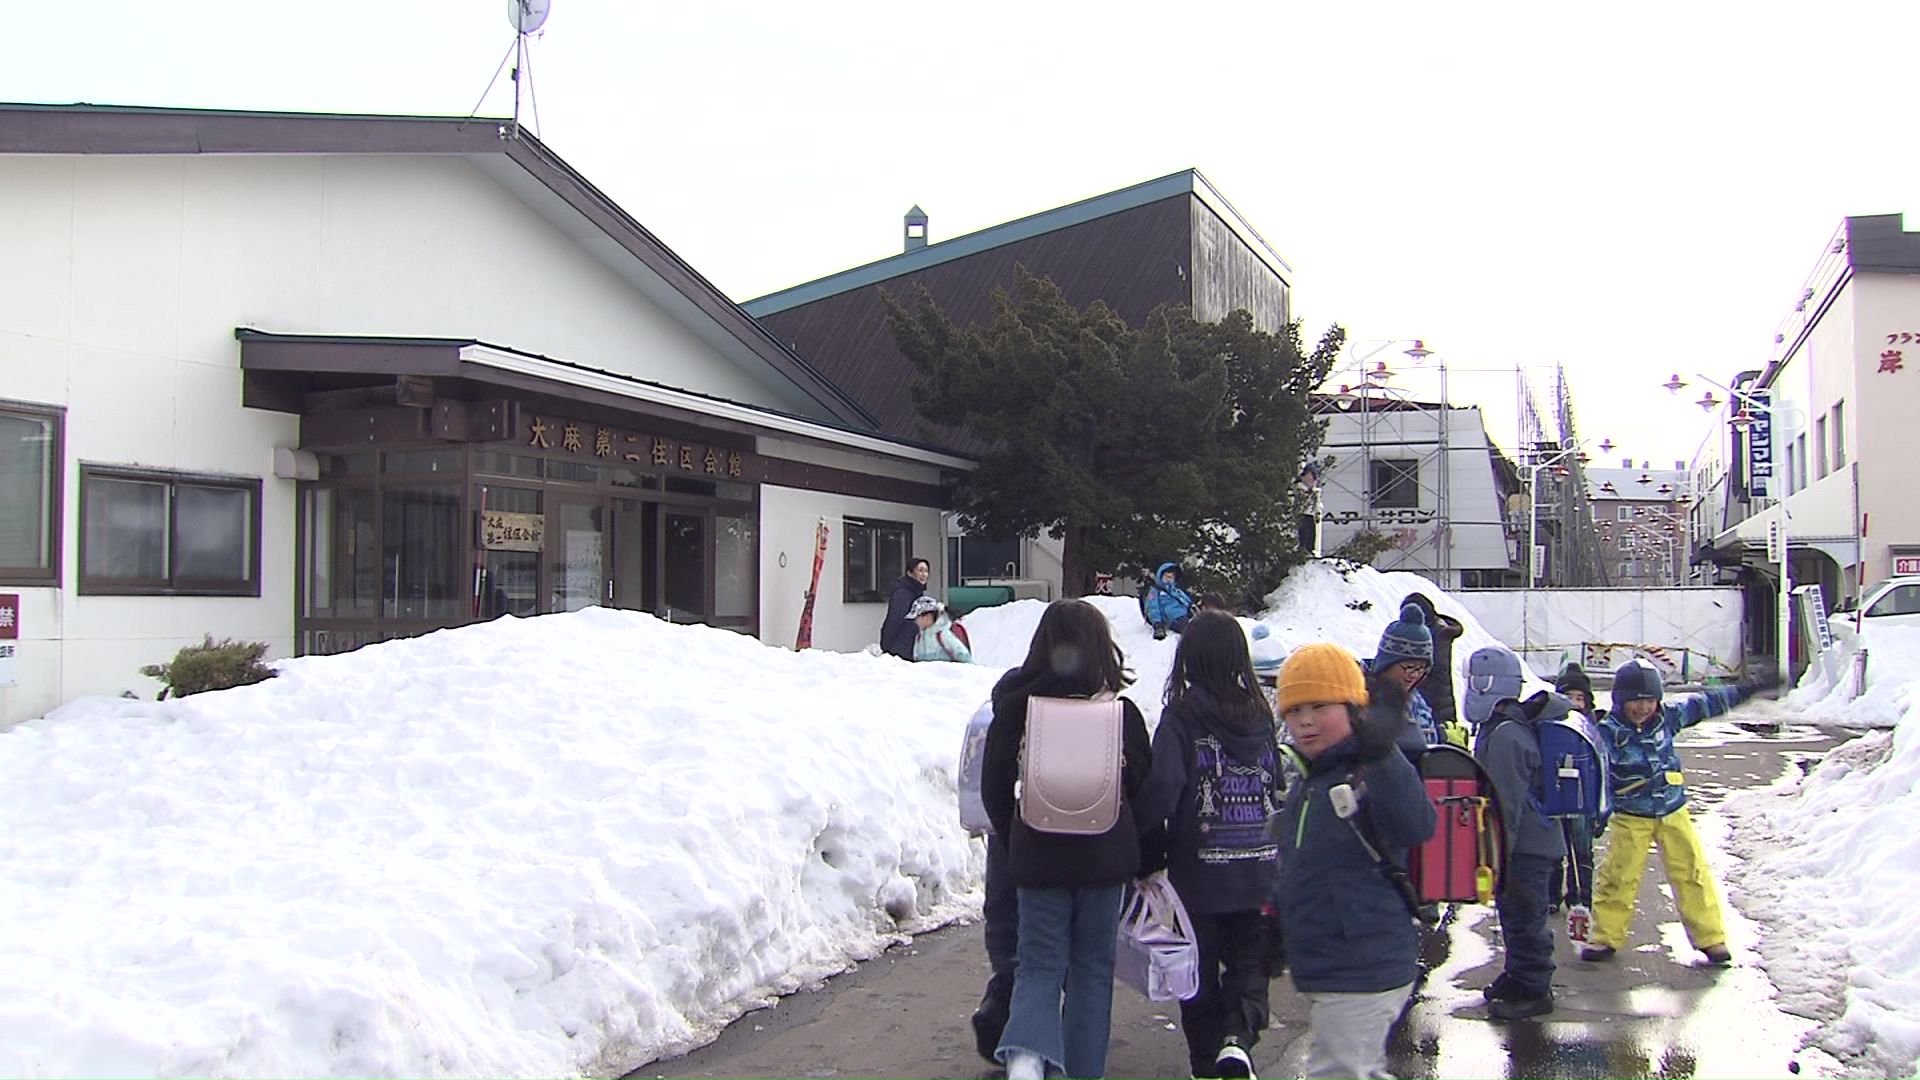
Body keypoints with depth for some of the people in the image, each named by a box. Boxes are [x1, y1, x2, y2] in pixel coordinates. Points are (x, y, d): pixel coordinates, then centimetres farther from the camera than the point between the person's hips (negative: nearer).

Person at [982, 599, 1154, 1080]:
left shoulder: (1015, 705, -6)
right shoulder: (1120, 710, -6)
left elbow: (993, 787, -1)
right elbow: (1143, 784, 3)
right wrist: (1133, 849, 20)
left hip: (1037, 856, 0)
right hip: (1104, 856, 0)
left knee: (1038, 965, 6)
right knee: (1092, 966, 14)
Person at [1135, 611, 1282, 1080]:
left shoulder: (1181, 717, -12)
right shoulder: (1261, 715, 0)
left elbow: (1161, 791, -19)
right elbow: (1281, 789, 8)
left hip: (1198, 870, -2)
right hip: (1259, 870, 3)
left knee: (1201, 970, 13)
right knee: (1250, 961, 13)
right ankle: (1238, 1035, -11)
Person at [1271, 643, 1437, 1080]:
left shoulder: (1374, 776, -15)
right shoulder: (1305, 788, 12)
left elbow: (1414, 830, -36)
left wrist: (1382, 757, -45)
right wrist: (1276, 928, 26)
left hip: (1363, 975, -9)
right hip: (1321, 973, 9)